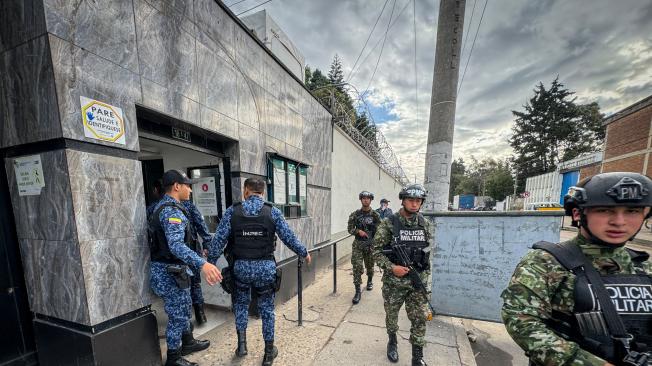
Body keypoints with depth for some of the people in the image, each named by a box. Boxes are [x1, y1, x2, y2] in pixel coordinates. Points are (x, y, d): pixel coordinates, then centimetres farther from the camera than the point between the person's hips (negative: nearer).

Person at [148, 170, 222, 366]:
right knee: (177, 316, 8)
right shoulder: (172, 211, -25)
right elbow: (176, 245, -39)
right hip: (170, 273, -10)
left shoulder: (161, 206, 8)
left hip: (169, 268, 10)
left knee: (183, 311, 25)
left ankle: (188, 342, 43)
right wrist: (202, 264, -49)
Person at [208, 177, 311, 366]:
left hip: (241, 267, 1)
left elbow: (219, 239, -3)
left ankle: (241, 343, 32)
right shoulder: (273, 211, -7)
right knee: (267, 309, 17)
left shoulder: (232, 211, -4)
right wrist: (304, 253, 10)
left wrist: (210, 262, 11)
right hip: (266, 267, 0)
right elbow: (289, 237, -4)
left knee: (241, 304, 28)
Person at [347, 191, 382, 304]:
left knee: (370, 266, 17)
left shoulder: (375, 215, -1)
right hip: (358, 244, -1)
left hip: (371, 244, 1)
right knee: (357, 267, -6)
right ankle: (358, 291, 5)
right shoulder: (355, 214, -2)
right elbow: (350, 229, 2)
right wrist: (358, 231, -16)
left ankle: (370, 281, 45)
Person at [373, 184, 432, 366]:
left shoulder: (425, 224, 0)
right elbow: (376, 250, -10)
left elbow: (427, 251, 10)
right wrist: (392, 267, -20)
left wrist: (426, 275, 10)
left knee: (420, 318, 10)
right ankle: (392, 341, 45)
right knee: (391, 314, 17)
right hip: (394, 281, -2)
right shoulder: (388, 223, -14)